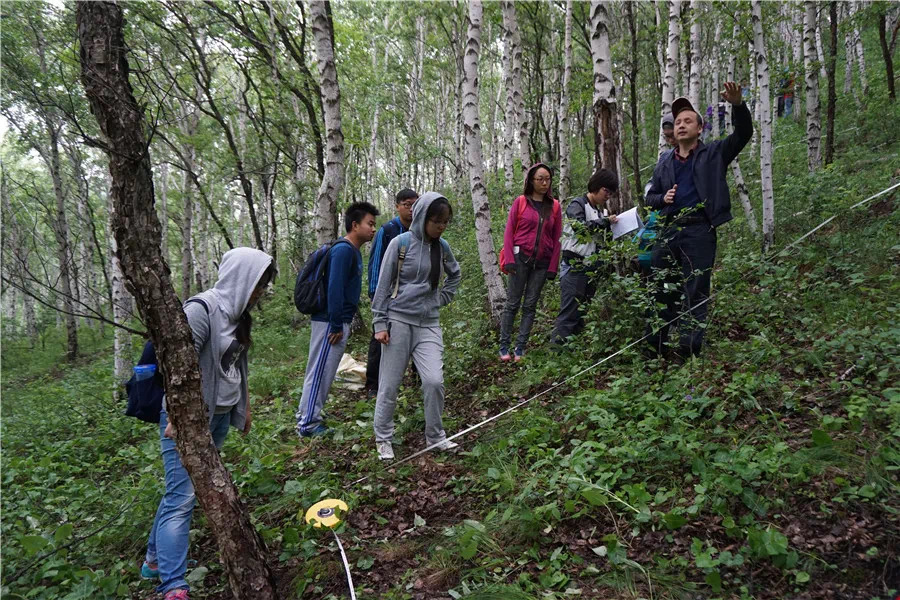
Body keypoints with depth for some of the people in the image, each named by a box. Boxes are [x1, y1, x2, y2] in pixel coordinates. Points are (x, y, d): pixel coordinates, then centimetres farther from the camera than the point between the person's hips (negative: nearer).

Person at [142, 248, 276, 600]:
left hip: (219, 415, 8)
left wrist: (244, 406, 24)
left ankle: (155, 559, 28)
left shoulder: (238, 315, 10)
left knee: (181, 492, 14)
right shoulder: (202, 309, -17)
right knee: (182, 497, -7)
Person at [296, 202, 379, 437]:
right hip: (330, 322, -10)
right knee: (320, 372, -3)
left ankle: (307, 416, 26)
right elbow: (335, 288, -23)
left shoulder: (353, 251, 15)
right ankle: (308, 424, 5)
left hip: (338, 321, 10)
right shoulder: (343, 250, -17)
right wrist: (337, 325, -22)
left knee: (323, 372, 16)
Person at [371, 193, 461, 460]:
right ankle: (383, 439, 20)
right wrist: (379, 324, -6)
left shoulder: (442, 246, 5)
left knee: (434, 380, -8)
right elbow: (383, 285, -4)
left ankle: (435, 435, 12)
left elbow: (454, 275, 25)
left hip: (428, 323, 3)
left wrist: (442, 298, 11)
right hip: (398, 320, -3)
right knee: (389, 385, 3)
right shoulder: (400, 243, -7)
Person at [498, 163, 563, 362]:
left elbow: (556, 238, 8)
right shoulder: (520, 202, 1)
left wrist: (553, 266, 2)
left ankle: (521, 348, 9)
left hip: (542, 262, 3)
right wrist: (509, 259, -10)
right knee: (513, 303, -1)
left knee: (530, 305, 4)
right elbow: (509, 231, -1)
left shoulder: (554, 206, 9)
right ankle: (504, 347, 5)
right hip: (521, 258, -3)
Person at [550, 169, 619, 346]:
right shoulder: (577, 205, -3)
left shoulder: (599, 210, 21)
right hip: (575, 267, -8)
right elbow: (580, 227, -22)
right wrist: (605, 222, -15)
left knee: (582, 312, 10)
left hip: (591, 269, 8)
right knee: (569, 311, -12)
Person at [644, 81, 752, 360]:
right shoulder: (665, 161, 17)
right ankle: (653, 350, 14)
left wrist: (738, 104, -23)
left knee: (696, 293, -4)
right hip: (668, 230, 4)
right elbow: (650, 196, 22)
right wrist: (663, 198, -1)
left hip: (699, 231, -4)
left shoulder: (714, 154, 7)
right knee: (660, 290, 6)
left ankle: (688, 352, -3)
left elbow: (743, 133, -6)